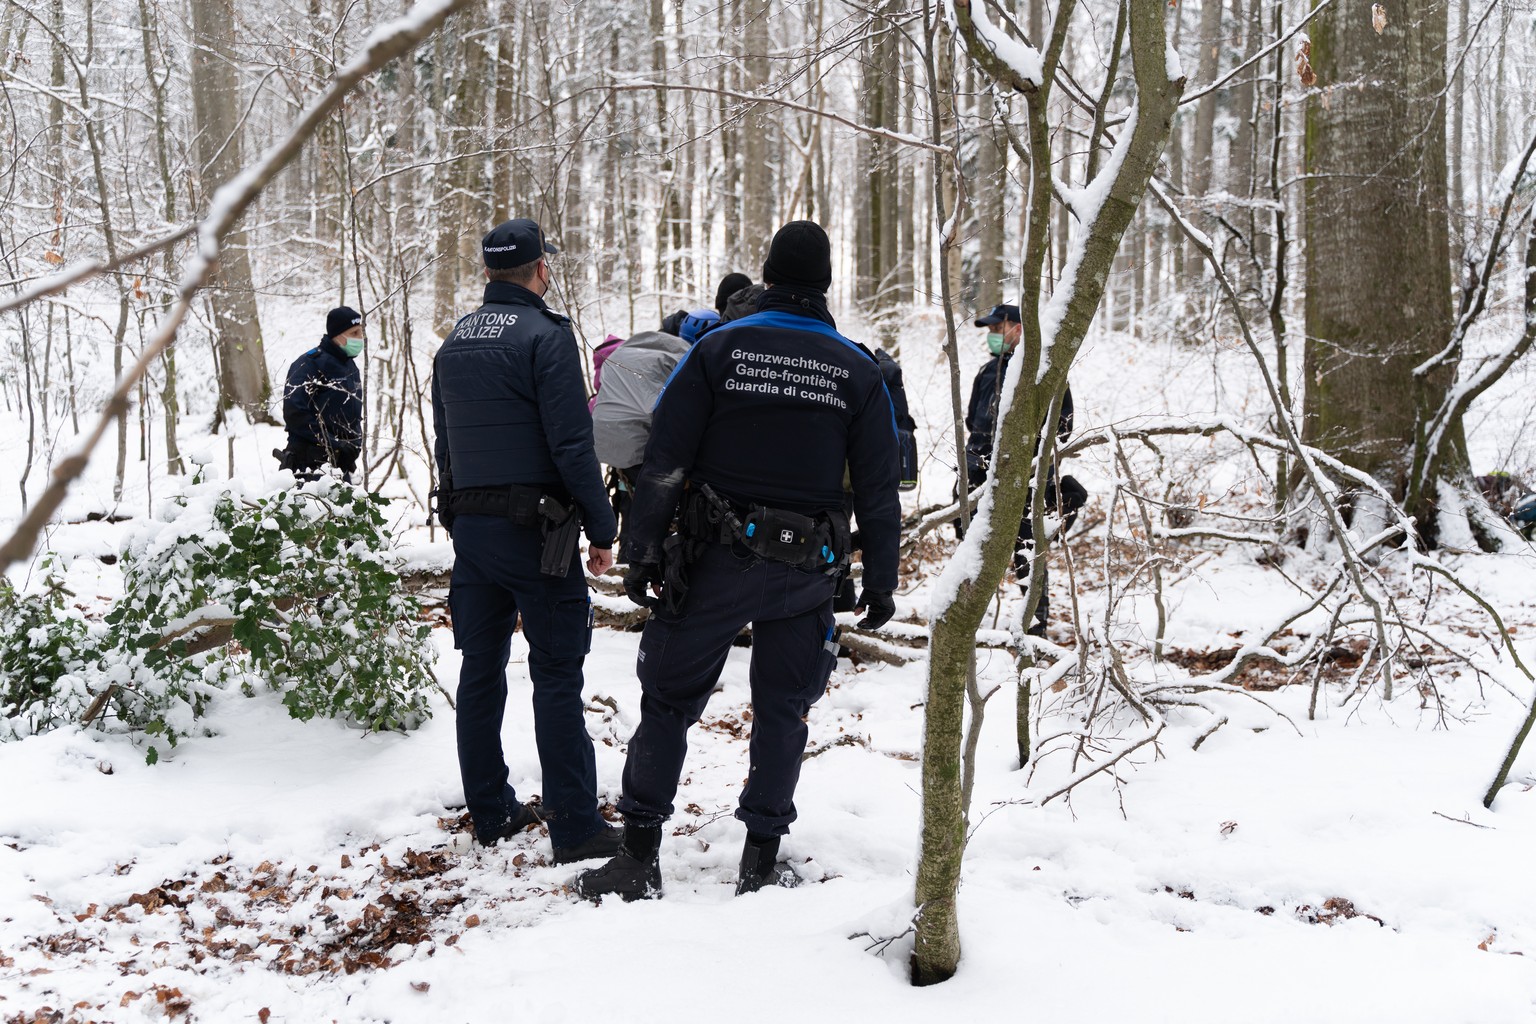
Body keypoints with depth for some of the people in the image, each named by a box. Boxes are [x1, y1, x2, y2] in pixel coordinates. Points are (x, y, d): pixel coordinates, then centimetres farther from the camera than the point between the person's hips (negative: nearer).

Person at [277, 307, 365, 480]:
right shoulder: (310, 363, -9)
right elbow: (294, 413, -17)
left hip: (340, 464, 8)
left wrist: (355, 443, 5)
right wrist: (331, 442, -18)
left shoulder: (351, 368, 17)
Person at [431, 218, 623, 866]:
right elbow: (572, 444, -16)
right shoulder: (546, 336, -11)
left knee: (480, 671, 11)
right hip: (534, 529, -7)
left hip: (468, 527, 7)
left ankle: (491, 814, 20)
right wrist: (602, 530, -10)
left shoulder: (453, 343, 12)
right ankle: (575, 827, -2)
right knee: (557, 674, -4)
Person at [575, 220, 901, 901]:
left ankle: (640, 857, 9)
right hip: (807, 569, 2)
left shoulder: (717, 349, -4)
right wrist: (880, 583, 10)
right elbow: (879, 490, 3)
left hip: (716, 563, -2)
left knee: (669, 699, 7)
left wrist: (641, 552, -3)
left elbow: (664, 462, -8)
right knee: (781, 711, 13)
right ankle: (762, 860, 17)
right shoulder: (858, 371, 2)